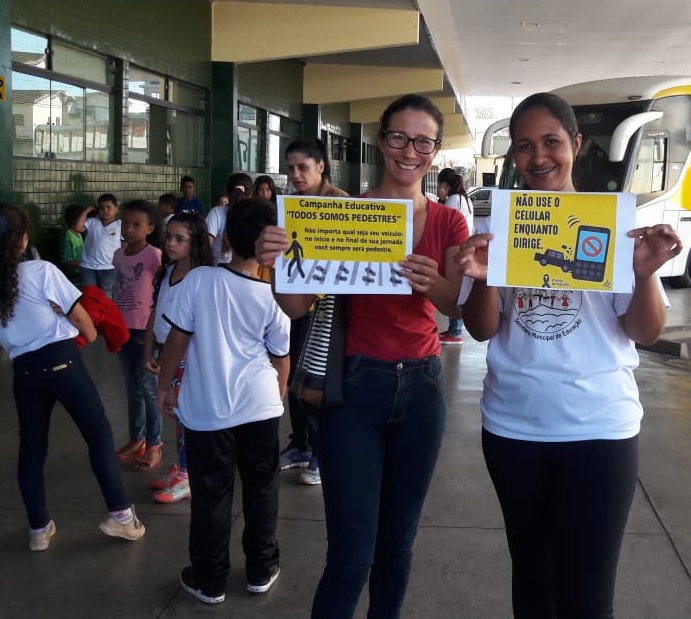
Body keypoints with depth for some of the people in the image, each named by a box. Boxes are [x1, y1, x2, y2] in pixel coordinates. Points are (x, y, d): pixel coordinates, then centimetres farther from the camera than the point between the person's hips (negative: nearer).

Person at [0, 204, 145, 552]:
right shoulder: (42, 271, -8)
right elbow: (78, 315, -3)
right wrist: (91, 335, 17)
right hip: (61, 361, -4)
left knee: (31, 448, 14)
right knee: (99, 434, 7)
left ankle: (39, 529, 22)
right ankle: (120, 514, 7)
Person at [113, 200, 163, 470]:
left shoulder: (155, 255, -14)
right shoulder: (118, 255, 6)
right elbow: (118, 292, 14)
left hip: (146, 330, -6)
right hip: (124, 329, 7)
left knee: (149, 389, 2)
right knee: (133, 388, 16)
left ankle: (153, 445, 13)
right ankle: (136, 439, 28)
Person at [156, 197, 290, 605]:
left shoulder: (198, 279, -11)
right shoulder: (274, 296, -7)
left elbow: (178, 340, -6)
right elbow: (280, 358, 3)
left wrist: (165, 386, 9)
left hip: (207, 407, 0)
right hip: (260, 406, 1)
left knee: (211, 494, 11)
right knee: (262, 487, 17)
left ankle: (209, 580, 24)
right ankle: (262, 570, 30)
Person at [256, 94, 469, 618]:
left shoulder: (449, 222, 4)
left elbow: (458, 305, -9)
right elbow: (299, 306, -9)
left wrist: (433, 283, -32)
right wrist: (278, 263, -30)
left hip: (422, 385, 3)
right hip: (356, 384, -3)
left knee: (398, 541, 16)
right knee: (351, 556, -3)